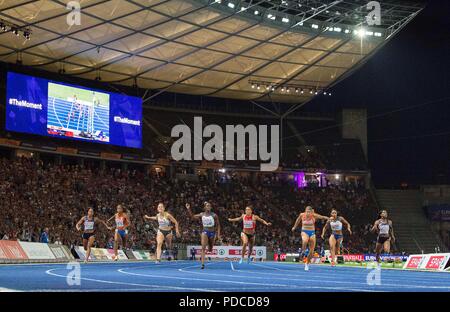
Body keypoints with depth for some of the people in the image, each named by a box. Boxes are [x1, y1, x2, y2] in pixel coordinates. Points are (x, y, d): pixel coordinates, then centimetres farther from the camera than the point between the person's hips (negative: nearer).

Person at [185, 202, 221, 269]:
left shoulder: (214, 215, -6)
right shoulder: (202, 215, 1)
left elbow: (218, 225, -1)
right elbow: (192, 216, 9)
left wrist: (218, 235, -6)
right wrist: (188, 209, -3)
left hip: (212, 232, 0)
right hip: (205, 231, 0)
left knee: (210, 250, 13)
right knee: (203, 247, -17)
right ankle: (202, 263, -20)